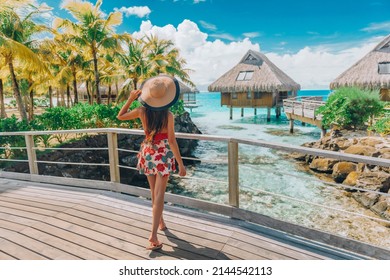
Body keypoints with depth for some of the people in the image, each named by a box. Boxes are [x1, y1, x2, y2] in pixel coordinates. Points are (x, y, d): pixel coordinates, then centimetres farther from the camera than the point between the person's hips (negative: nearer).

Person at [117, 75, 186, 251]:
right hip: (163, 155, -4)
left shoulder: (142, 112, -6)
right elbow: (172, 141, -15)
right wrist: (181, 164, -9)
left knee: (154, 193, 21)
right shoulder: (168, 115, -15)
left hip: (147, 153, 4)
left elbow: (120, 116, 9)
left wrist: (131, 98, 5)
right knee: (159, 196, 0)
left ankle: (160, 222, 39)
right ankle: (153, 235, -4)